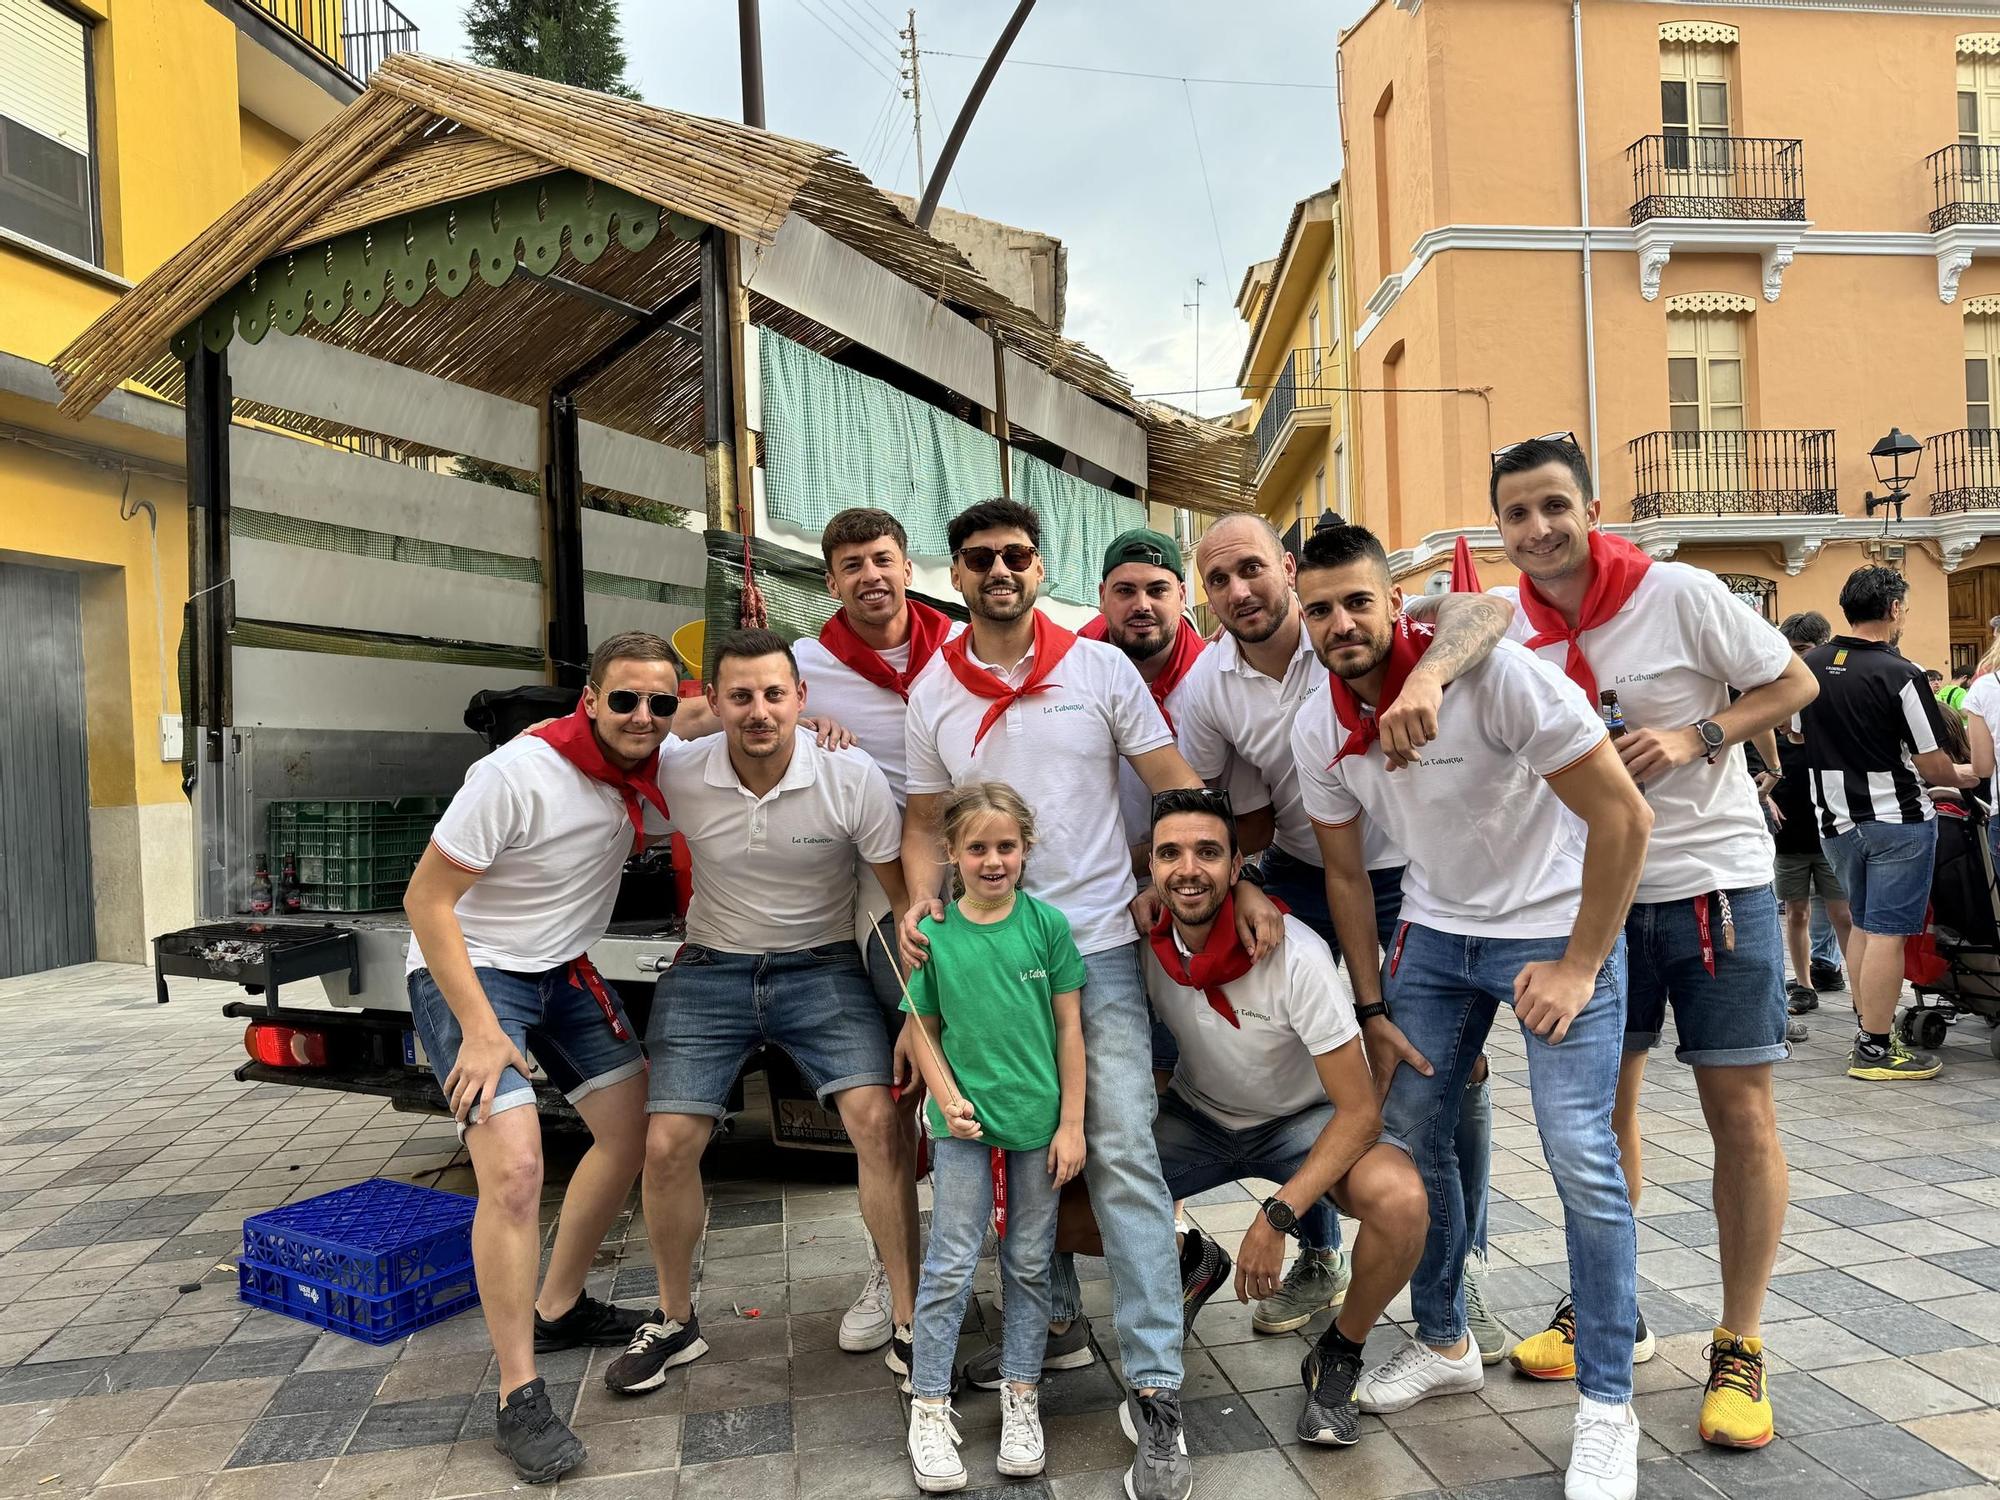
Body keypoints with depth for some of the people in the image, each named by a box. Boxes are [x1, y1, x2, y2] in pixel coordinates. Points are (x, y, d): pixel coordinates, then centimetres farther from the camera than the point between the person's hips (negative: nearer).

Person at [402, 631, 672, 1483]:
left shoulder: (649, 774, -8)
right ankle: (519, 1399, -7)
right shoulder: (516, 775, -27)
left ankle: (558, 1309, 31)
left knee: (633, 1131, 11)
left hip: (564, 970, 8)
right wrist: (481, 1030, -26)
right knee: (514, 1169, -20)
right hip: (467, 971, -8)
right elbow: (426, 898, -22)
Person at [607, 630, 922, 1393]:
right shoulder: (678, 776, -14)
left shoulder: (853, 777, -18)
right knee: (667, 1146, -5)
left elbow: (905, 896, -10)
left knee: (877, 1119, -20)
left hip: (821, 966, -1)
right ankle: (675, 1322, 22)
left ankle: (909, 1327, -4)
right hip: (711, 968, 2)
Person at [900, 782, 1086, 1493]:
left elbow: (1069, 1027, -1)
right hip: (964, 1124, -1)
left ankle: (1020, 1395, 28)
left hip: (1039, 1123, 1)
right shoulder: (933, 934, -6)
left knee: (1029, 1264, 12)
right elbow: (923, 1030, 3)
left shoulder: (1048, 924, -5)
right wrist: (948, 1099, -12)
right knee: (949, 1267, 4)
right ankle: (929, 1407, 18)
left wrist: (1072, 1123, -2)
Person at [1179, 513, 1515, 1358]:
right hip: (1301, 875, 3)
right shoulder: (1205, 689, -10)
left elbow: (1486, 611, -38)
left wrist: (1426, 679, -57)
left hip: (1409, 871, -3)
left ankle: (1464, 1271, 18)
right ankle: (1319, 1260, 27)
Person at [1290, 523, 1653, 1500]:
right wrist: (1371, 1006, 6)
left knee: (1580, 1157, -11)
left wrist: (1578, 968, -18)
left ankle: (1606, 1409, 7)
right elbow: (1345, 875, 7)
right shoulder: (1317, 736, -6)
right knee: (1408, 1134, 6)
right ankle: (1445, 1344, 28)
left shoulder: (1496, 674, -25)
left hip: (1558, 927, -5)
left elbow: (1623, 816, -21)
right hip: (1435, 933, 6)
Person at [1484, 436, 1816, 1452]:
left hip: (1715, 879, -3)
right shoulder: (1509, 632, -1)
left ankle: (1740, 1348, 15)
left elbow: (1794, 683, -5)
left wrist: (1696, 737, -20)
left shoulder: (1682, 595, -12)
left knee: (1741, 1112, -1)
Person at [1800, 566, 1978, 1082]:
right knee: (1887, 931, -2)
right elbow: (1932, 765, -12)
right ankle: (1876, 1049, 1)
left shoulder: (1809, 665, 2)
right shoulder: (1899, 675, -16)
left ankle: (1869, 1031, 22)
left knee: (1863, 924, 18)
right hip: (1897, 819, -6)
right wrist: (1962, 777, 9)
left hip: (1835, 820, 6)